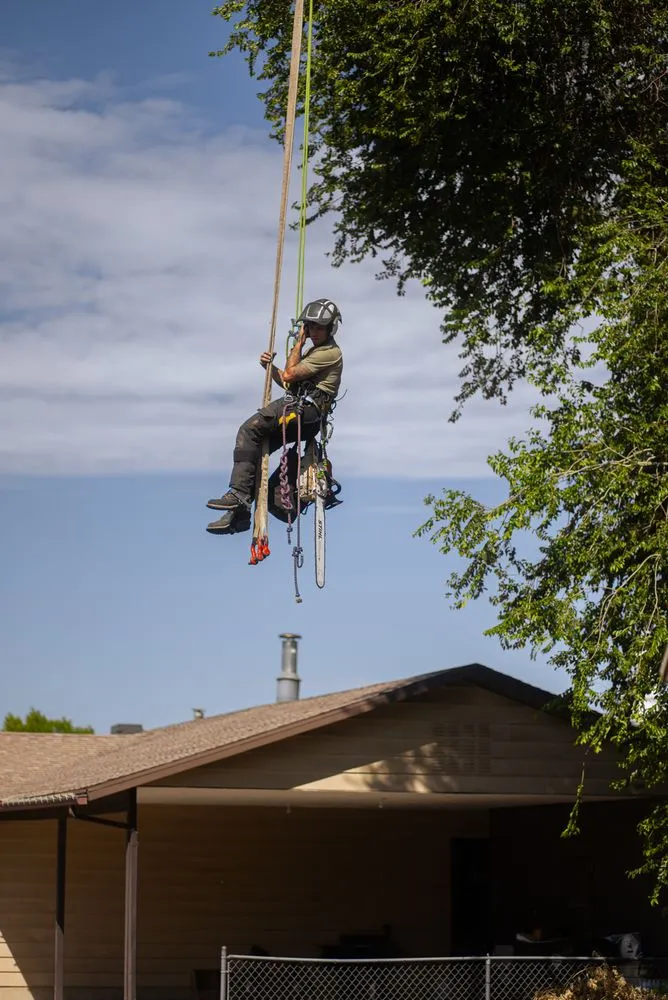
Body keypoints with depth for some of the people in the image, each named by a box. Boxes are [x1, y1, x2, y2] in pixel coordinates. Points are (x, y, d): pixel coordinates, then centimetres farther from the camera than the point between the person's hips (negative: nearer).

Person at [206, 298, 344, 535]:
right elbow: (287, 382, 30)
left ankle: (238, 495, -30)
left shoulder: (331, 353, -3)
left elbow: (289, 375, -8)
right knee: (250, 449, 1)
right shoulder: (314, 351, 30)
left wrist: (299, 343, 3)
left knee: (248, 430, -23)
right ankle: (239, 512, -3)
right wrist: (270, 367, 13)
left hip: (304, 409, -10)